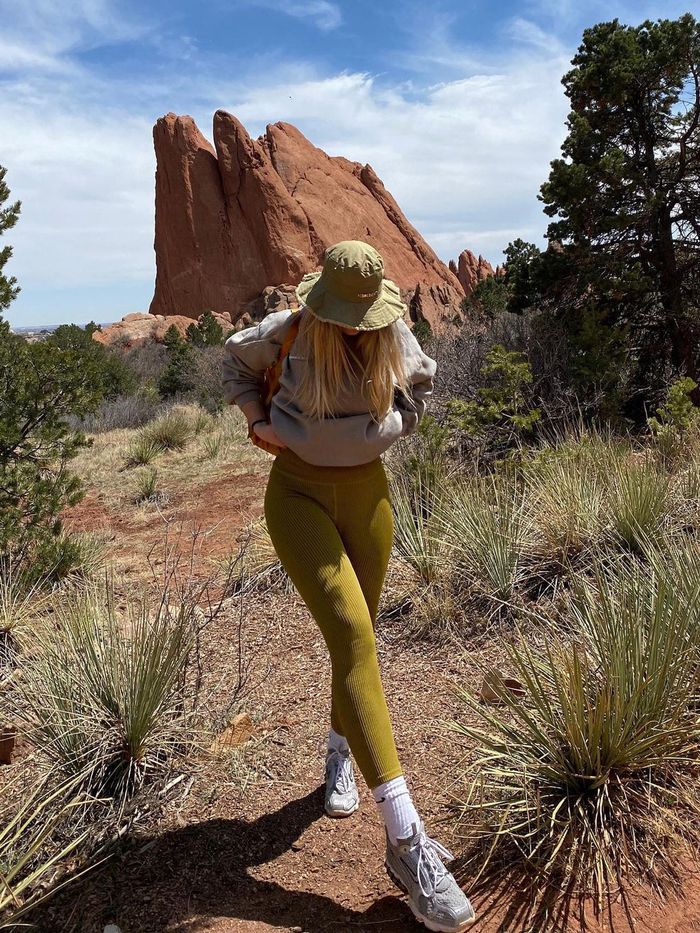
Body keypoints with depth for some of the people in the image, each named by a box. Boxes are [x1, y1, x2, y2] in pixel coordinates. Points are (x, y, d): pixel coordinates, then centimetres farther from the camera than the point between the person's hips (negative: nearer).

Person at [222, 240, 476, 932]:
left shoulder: (394, 337, -4)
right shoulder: (287, 332, -9)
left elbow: (420, 382, 15)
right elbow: (235, 359, 12)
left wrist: (389, 427, 3)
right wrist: (256, 418, 1)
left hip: (367, 491, 4)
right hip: (299, 491, -4)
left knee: (355, 634, 12)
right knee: (352, 635, -20)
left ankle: (338, 755, 42)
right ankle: (406, 843, -19)